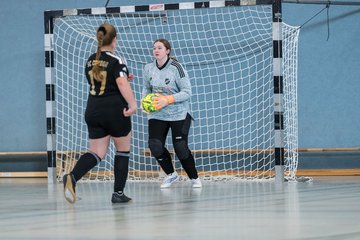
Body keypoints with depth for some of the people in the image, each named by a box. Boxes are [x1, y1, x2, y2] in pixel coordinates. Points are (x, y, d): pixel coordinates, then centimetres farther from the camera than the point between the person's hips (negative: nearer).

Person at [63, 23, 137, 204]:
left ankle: (72, 177, -22)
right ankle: (118, 193, 11)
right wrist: (133, 104, -30)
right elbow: (122, 83, -23)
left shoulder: (91, 61, 11)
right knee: (123, 150, 12)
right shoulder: (116, 61, -9)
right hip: (115, 111, -5)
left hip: (93, 112, 5)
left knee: (97, 153, 5)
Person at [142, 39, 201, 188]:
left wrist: (167, 100, -24)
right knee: (155, 147, -10)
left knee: (181, 148, -7)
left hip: (179, 114, -4)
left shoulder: (176, 68, -15)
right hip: (157, 114, 4)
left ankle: (194, 178, 16)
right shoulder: (148, 69, 0)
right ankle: (171, 175, 14)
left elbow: (187, 92, -15)